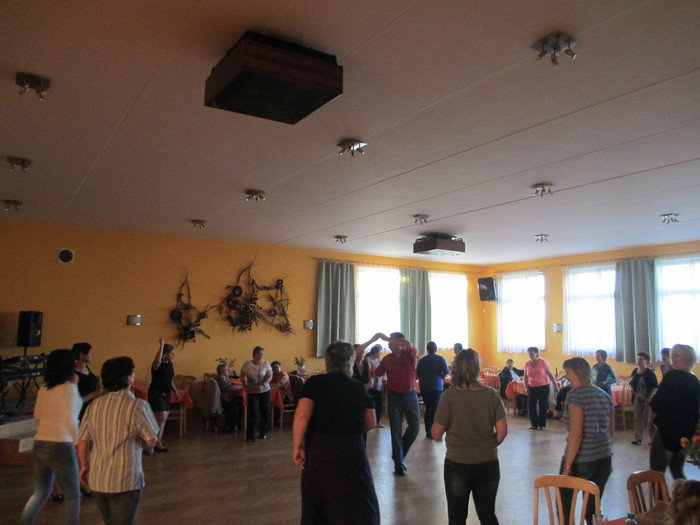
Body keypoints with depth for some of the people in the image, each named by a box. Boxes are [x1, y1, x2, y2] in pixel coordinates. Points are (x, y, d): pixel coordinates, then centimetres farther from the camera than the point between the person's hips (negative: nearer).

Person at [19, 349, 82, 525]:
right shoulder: (69, 387, -13)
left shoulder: (43, 388, 7)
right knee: (72, 495, 9)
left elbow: (37, 415, 19)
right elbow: (69, 419, -23)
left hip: (40, 444, 7)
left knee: (40, 493, 21)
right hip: (61, 446, -7)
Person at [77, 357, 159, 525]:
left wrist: (84, 466, 19)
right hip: (125, 480, -6)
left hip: (97, 479, 6)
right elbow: (151, 439, -10)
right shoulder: (137, 406, -15)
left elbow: (83, 440, 5)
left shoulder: (94, 405, 0)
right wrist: (147, 449, 12)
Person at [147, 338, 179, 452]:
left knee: (163, 419, 9)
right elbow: (157, 360, -41)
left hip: (166, 394, 8)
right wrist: (161, 345, -35)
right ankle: (157, 443, -4)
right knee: (162, 417, -12)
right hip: (156, 393, -8)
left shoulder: (170, 364, 9)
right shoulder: (157, 364, -14)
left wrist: (175, 392, 16)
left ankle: (158, 440, 18)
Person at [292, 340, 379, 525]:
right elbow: (370, 423, 7)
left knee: (317, 504, 19)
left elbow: (302, 416, -16)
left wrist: (298, 446, -9)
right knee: (359, 505, 10)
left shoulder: (314, 383, -5)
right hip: (352, 450, 1)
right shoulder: (358, 387, 3)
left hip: (318, 449, 0)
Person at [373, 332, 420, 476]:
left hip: (410, 394, 0)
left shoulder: (410, 354, -8)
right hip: (394, 396, 0)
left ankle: (400, 452, 25)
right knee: (396, 430, 2)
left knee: (415, 426, 3)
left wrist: (386, 338, -32)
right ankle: (398, 463, 9)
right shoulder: (387, 359, -1)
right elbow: (376, 374, 3)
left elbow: (409, 345, -31)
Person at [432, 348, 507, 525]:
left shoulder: (450, 396, -15)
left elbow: (436, 434, -12)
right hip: (488, 463, 2)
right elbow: (502, 431, -5)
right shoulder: (491, 394, -8)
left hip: (457, 464, -2)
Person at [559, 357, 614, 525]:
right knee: (593, 508, 15)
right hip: (604, 459, 7)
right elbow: (610, 430, 15)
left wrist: (568, 465, -18)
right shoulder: (604, 395, 8)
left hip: (581, 461, -7)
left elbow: (576, 433, -20)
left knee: (564, 505, 6)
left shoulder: (575, 395, -14)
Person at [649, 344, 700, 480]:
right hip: (688, 433, 8)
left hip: (668, 430, -8)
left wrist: (650, 423, -3)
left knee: (656, 473, -3)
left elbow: (656, 404, -17)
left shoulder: (672, 376, -15)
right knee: (677, 471, 21)